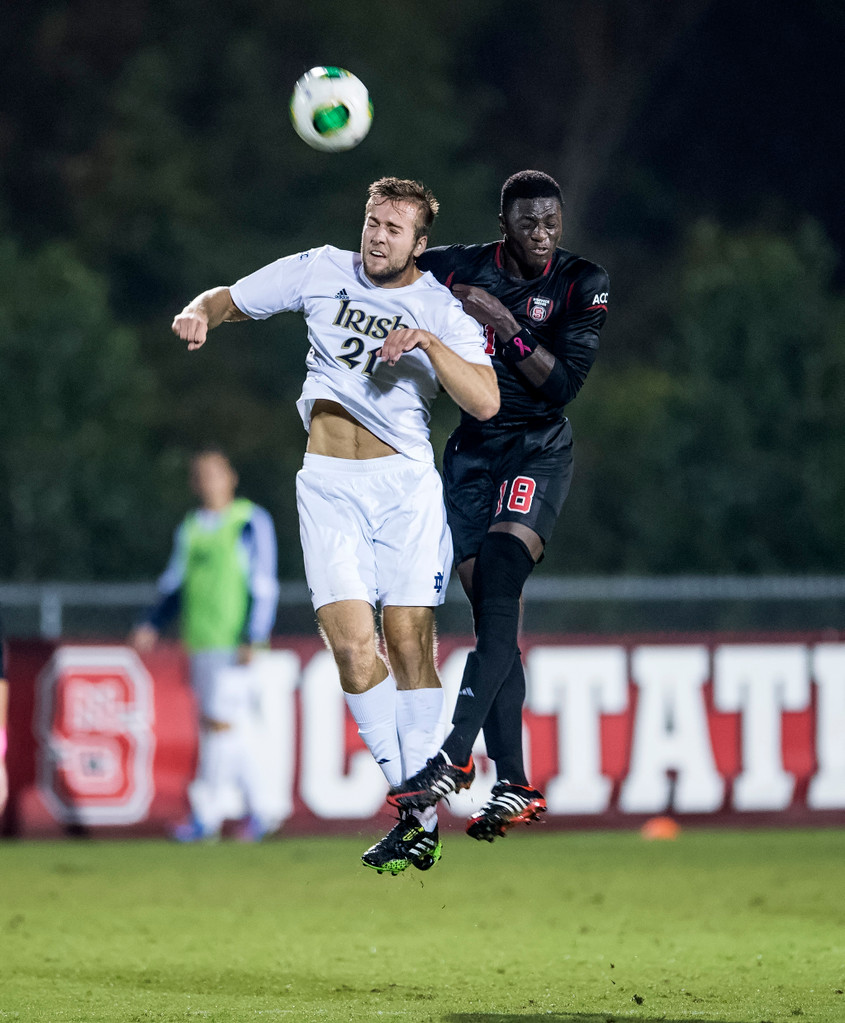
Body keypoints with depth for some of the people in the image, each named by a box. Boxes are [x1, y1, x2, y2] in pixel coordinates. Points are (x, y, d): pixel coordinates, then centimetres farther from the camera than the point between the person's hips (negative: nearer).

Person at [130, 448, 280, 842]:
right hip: (200, 643, 6)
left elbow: (263, 586, -6)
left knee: (221, 723, -11)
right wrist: (152, 625, 7)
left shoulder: (251, 522, -3)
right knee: (224, 726, 7)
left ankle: (206, 815, -8)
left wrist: (253, 639, -14)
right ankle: (258, 809, 15)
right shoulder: (189, 528, 14)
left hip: (235, 644, -6)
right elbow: (174, 585, 21)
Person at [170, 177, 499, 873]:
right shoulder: (322, 271, 5)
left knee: (409, 641, -8)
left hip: (407, 482, -1)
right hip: (328, 484, 1)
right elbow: (230, 299, 14)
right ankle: (413, 808, -4)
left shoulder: (443, 311, 0)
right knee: (352, 644, -12)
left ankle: (422, 815, -2)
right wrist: (199, 313, -8)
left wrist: (427, 341, -22)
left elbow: (486, 403, -12)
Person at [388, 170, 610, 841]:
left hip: (539, 450, -3)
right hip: (472, 449, 3)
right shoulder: (461, 268, -2)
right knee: (493, 612, -2)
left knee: (498, 586, -23)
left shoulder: (582, 284, -6)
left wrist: (502, 324, -20)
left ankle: (456, 756, -30)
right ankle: (514, 786, -3)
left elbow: (563, 384, -14)